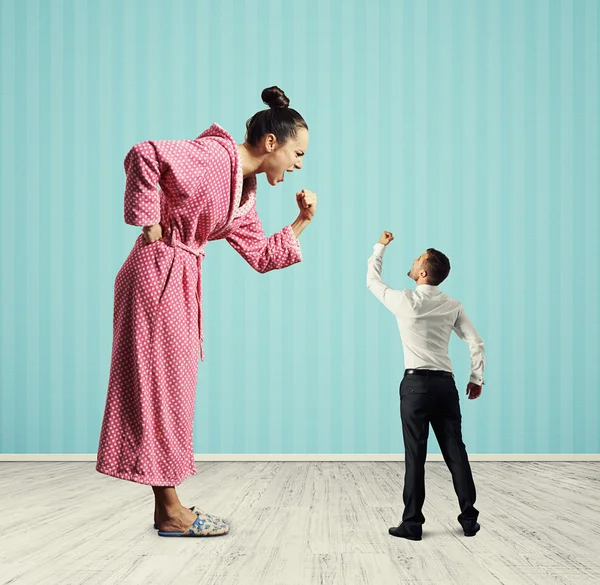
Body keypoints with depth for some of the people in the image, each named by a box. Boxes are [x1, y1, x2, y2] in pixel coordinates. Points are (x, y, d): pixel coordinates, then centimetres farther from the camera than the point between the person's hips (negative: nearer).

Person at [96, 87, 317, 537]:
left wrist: (301, 223, 10)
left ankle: (168, 507, 21)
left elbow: (261, 255, 19)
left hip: (182, 281, 10)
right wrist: (149, 224, -20)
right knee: (159, 385, -3)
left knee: (172, 387, 11)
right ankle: (170, 512, 6)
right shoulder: (212, 155, -14)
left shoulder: (244, 197, 14)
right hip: (157, 273, -10)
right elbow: (144, 155, -25)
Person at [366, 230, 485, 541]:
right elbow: (476, 342, 2)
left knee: (415, 454, -1)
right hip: (445, 383, 4)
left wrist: (380, 246, 23)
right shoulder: (453, 305, 5)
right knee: (455, 451, 8)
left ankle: (412, 523, 4)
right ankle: (469, 518, 12)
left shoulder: (406, 301, -6)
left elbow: (372, 280, 10)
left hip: (417, 383, -4)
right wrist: (476, 378, 11)